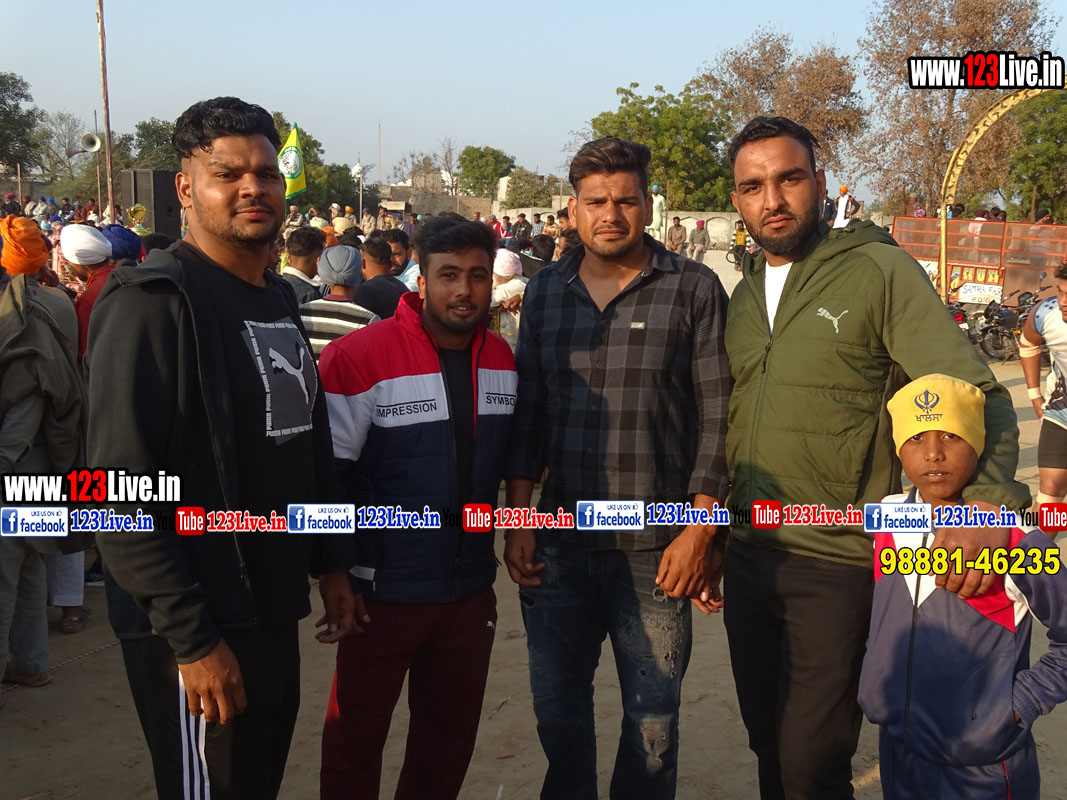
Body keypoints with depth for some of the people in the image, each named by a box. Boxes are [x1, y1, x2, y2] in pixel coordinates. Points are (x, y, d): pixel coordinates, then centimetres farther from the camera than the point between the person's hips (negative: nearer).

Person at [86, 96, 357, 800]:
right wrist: (192, 639, -21)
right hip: (198, 632, -8)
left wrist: (331, 564, 14)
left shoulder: (278, 298, 11)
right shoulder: (154, 302, -15)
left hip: (273, 610, 8)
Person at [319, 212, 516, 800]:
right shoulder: (358, 358, -16)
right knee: (355, 738, 13)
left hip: (471, 589, 5)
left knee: (450, 735, 20)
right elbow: (327, 477, -12)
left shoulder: (503, 361, 2)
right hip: (383, 590, -5)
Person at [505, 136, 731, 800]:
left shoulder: (694, 290, -2)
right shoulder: (545, 291, 8)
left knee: (653, 720, 9)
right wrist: (519, 519, 5)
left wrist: (700, 531, -9)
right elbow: (527, 411, 10)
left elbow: (717, 416, -4)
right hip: (559, 543, 3)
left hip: (656, 547, -3)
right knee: (558, 710, 16)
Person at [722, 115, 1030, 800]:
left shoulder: (880, 270, -9)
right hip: (749, 555, 6)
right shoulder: (744, 296, 11)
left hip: (836, 563, -6)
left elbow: (977, 396, -14)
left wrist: (989, 498, -31)